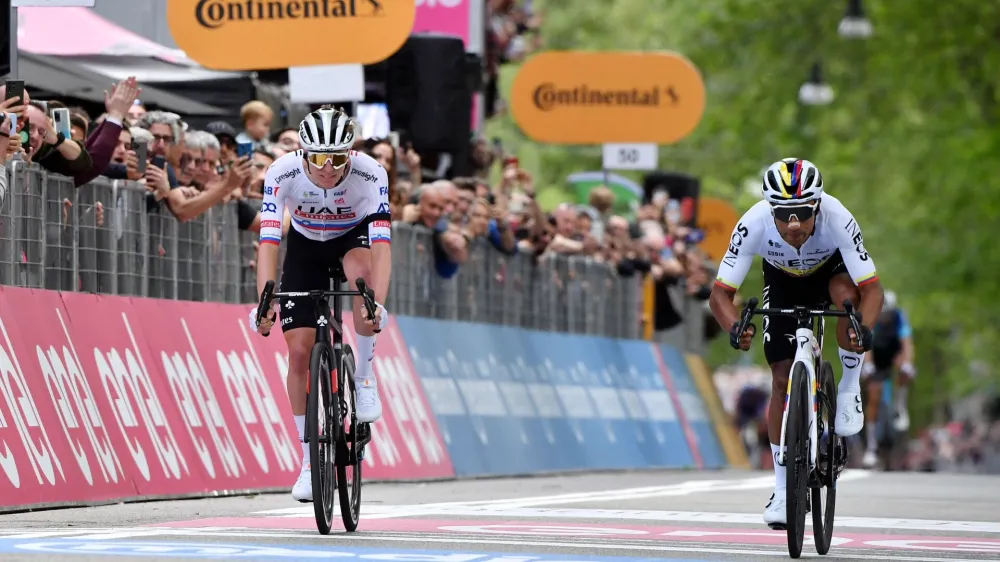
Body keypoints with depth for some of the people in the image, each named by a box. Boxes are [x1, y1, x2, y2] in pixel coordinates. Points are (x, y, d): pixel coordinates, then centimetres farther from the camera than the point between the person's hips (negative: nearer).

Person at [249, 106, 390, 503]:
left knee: (361, 272, -39)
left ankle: (365, 376, -18)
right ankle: (310, 460, 6)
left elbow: (381, 243, -42)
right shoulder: (282, 173, -31)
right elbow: (268, 242, -36)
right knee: (299, 351, -8)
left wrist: (377, 305, -55)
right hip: (306, 245, 1)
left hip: (354, 234, -1)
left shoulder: (370, 173, -34)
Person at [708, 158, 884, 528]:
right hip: (783, 280, 1)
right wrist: (735, 328, -53)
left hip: (832, 267, -1)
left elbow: (871, 289, -38)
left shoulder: (837, 219, -39)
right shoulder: (754, 223, -37)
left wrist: (864, 329, -58)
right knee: (782, 379, -8)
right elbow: (721, 292, -32)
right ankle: (782, 490, 4)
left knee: (846, 293, -38)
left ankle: (850, 387, -13)